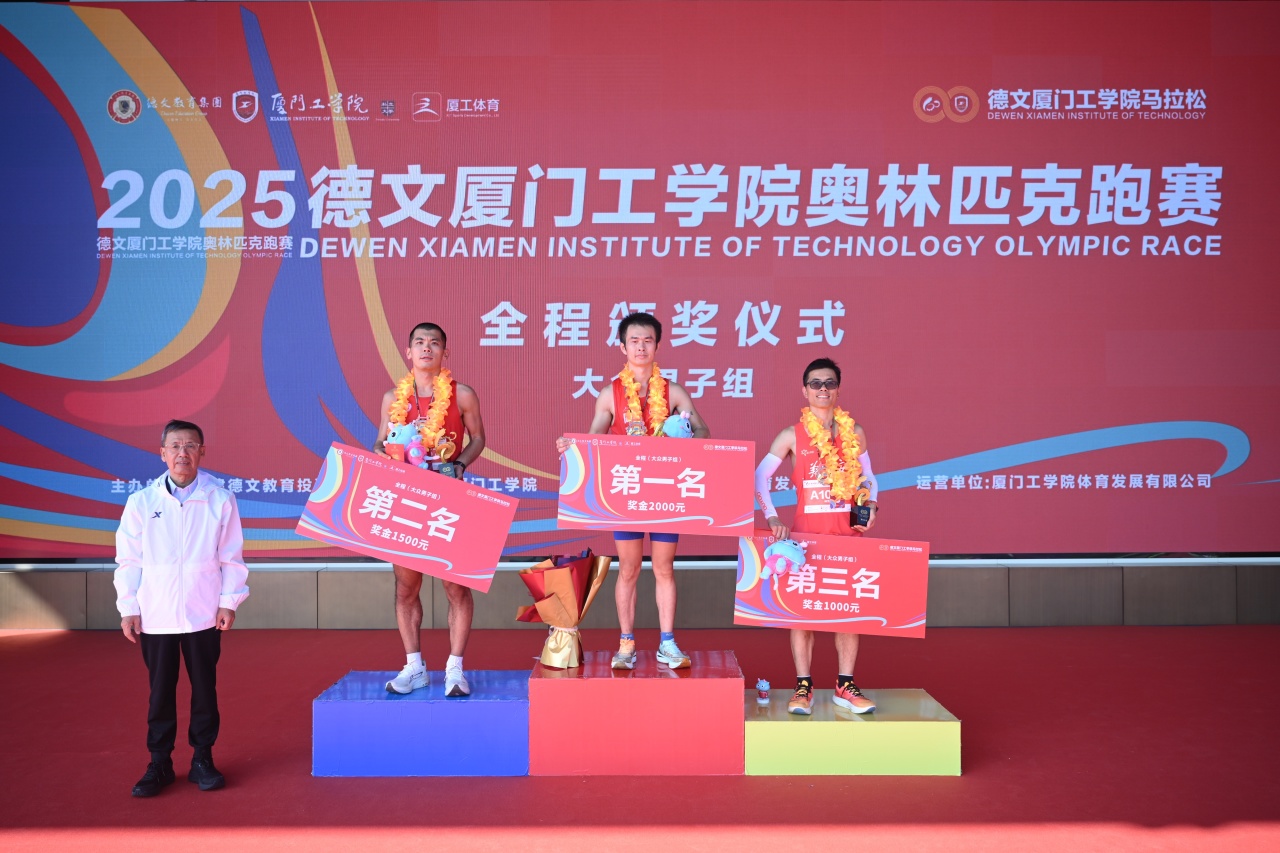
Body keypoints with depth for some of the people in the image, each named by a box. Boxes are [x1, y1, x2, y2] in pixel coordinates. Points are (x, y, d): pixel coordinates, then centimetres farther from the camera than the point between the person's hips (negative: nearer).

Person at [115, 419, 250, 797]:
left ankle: (202, 759, 21)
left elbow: (231, 557, 2)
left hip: (203, 615, 0)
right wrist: (128, 607, 1)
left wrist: (229, 602, -2)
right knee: (160, 691, 8)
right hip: (155, 616, 1)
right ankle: (159, 763, 20)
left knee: (204, 688, 8)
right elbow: (128, 559, 4)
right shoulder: (141, 502, 1)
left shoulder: (220, 500, -2)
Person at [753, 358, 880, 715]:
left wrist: (871, 506, -3)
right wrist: (772, 518, -13)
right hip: (806, 531, -2)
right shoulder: (791, 436, 1)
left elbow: (868, 478, 15)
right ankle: (803, 687, 7)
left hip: (847, 532, 2)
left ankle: (845, 686, 14)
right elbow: (760, 477, -3)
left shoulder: (855, 433, 8)